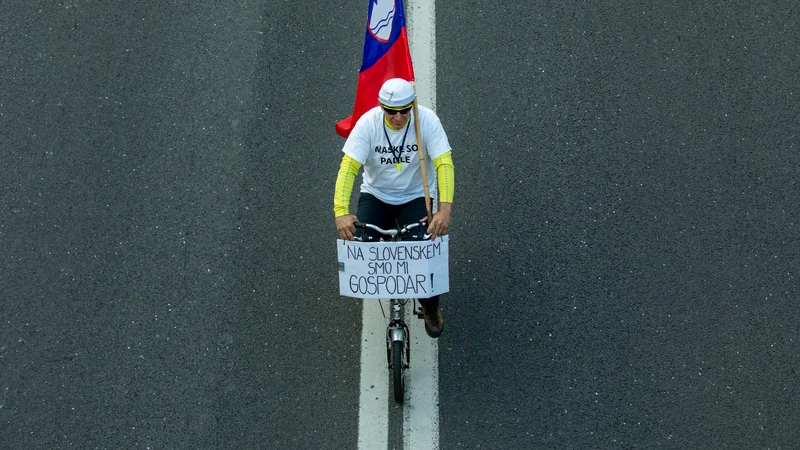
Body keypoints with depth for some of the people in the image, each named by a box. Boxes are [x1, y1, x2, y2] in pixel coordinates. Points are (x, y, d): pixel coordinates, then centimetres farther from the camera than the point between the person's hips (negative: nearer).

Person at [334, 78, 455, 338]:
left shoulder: (427, 120, -21)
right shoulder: (368, 123, -20)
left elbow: (444, 164, -27)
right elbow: (348, 167, -25)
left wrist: (445, 210, -41)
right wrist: (341, 211, -39)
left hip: (415, 197, -1)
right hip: (376, 195, 1)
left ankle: (430, 307, 10)